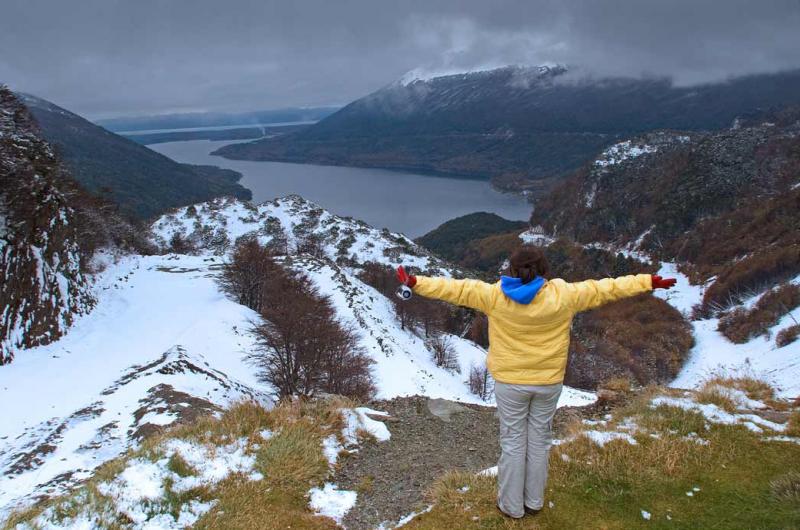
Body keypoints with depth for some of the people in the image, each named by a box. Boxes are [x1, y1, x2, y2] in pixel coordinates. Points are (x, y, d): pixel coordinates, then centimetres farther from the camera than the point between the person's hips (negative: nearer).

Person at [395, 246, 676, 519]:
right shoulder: (563, 295, -12)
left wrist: (415, 282, -3)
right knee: (539, 440, 16)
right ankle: (533, 502, 30)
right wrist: (650, 282, 5)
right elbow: (604, 288, -5)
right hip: (548, 383, 1)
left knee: (513, 442, 11)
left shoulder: (495, 296, -14)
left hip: (510, 383, -1)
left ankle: (512, 506, 22)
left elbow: (457, 289, -10)